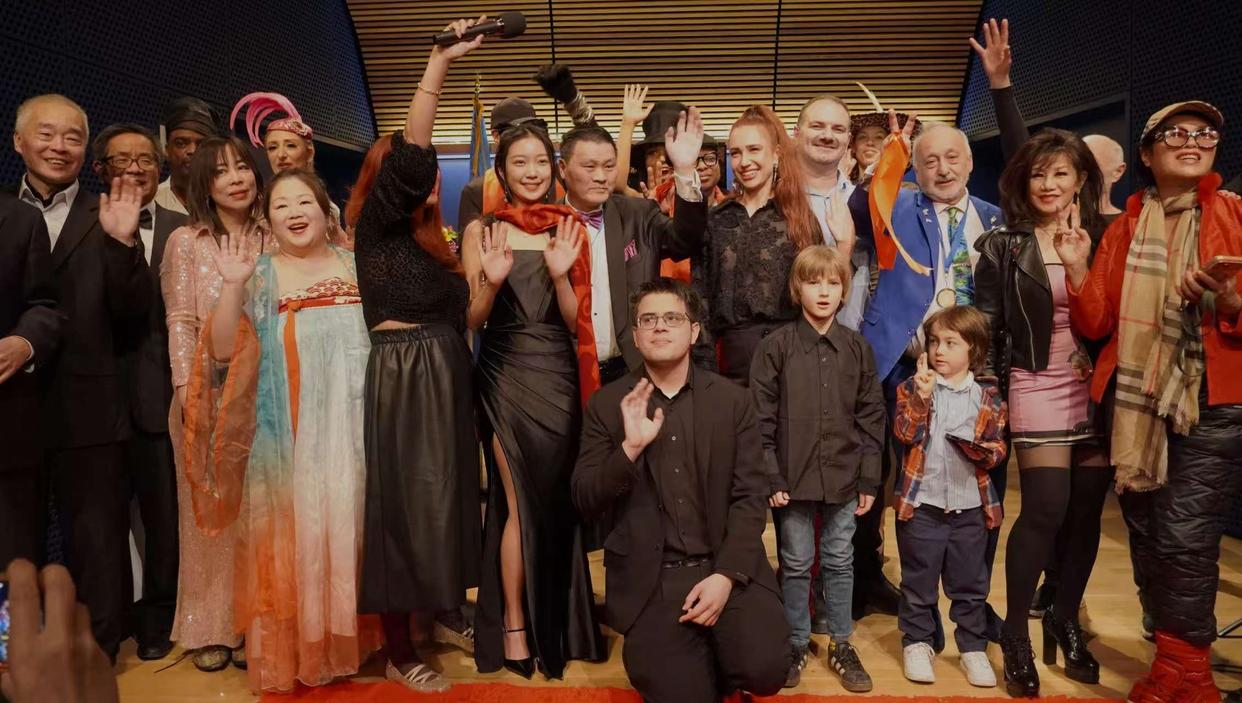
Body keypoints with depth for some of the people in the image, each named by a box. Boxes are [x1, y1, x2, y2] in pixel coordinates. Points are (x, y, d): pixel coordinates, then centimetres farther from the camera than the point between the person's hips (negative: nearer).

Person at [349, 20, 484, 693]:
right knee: (403, 504, -2)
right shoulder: (376, 227, -5)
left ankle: (446, 611, 33)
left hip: (444, 377, 8)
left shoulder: (430, 239, 16)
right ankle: (398, 650, 11)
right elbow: (406, 157, -22)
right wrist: (438, 64, -26)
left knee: (448, 497, 15)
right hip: (399, 377, -8)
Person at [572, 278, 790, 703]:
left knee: (764, 669, -20)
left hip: (726, 567, 1)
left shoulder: (732, 400, 4)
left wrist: (725, 576, -14)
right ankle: (697, 663, 20)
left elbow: (750, 496, 0)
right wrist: (630, 447, -18)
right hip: (649, 579, -1)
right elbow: (585, 502, -1)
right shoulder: (607, 404, 3)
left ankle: (713, 659, 14)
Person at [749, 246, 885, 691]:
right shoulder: (776, 346, -5)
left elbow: (871, 418, 5)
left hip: (843, 479, 2)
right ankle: (795, 645, 25)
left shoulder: (858, 349, 3)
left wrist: (869, 480, 2)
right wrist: (771, 478, -10)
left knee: (840, 563, 14)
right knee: (796, 565, 10)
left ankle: (841, 645, 28)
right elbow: (761, 418, -6)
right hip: (794, 478, -2)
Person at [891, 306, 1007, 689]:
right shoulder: (913, 387, 0)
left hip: (971, 506, 1)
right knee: (919, 582, 9)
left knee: (970, 584, 12)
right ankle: (917, 643, 24)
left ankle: (973, 647, 26)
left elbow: (997, 451, 2)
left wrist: (977, 446, -20)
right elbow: (905, 434, -13)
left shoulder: (988, 396, 3)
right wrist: (921, 396, -24)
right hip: (922, 503, -1)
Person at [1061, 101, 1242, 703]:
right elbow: (1097, 323, 5)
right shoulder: (1124, 227, 10)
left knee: (1184, 537, -10)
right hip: (1137, 401, 4)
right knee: (1148, 538, 9)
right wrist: (1076, 268, -9)